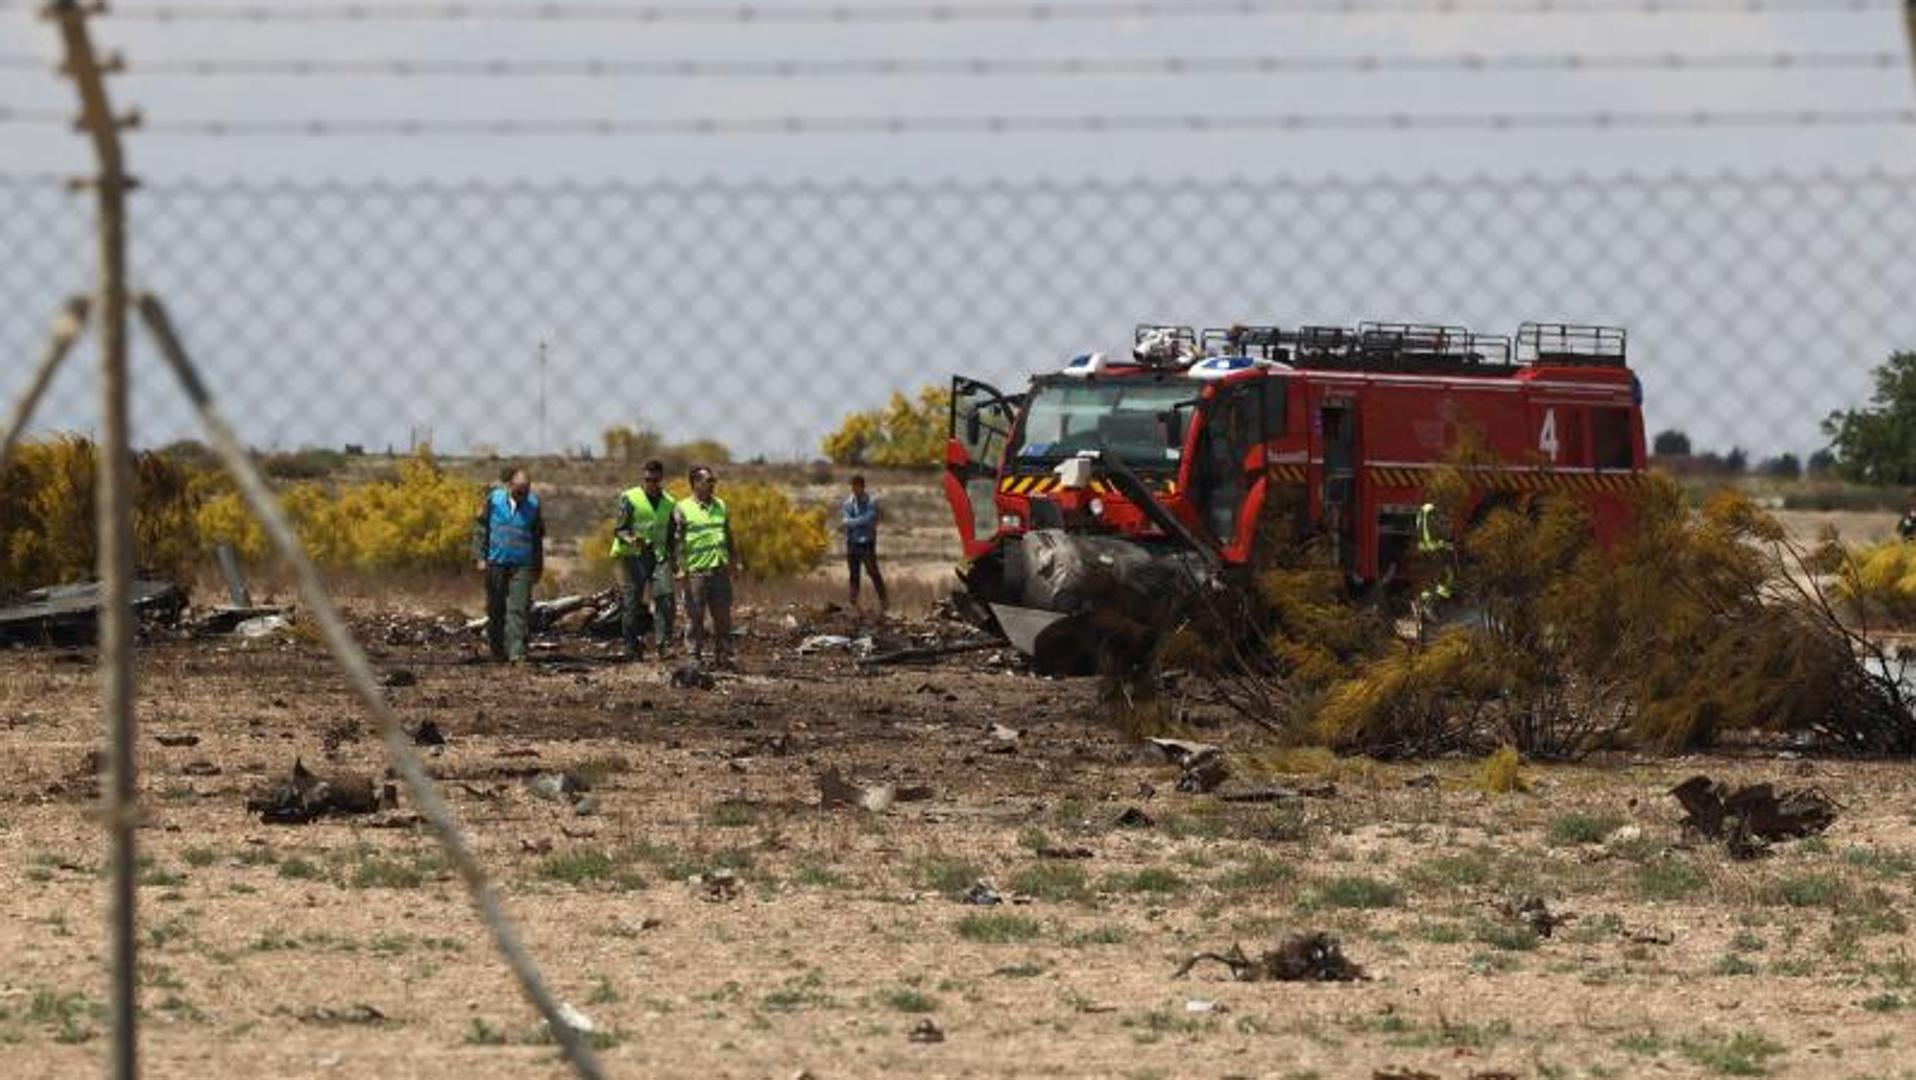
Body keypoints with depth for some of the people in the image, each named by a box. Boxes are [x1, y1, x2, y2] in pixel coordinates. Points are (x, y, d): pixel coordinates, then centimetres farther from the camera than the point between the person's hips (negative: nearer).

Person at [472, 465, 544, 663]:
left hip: (522, 566, 0)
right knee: (496, 610, 8)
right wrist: (480, 557, -4)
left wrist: (538, 567, 18)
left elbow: (538, 538, 15)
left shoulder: (533, 504, 4)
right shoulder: (494, 500, -1)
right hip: (496, 564, 0)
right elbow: (480, 528, 4)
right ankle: (498, 651, 20)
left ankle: (516, 652, -14)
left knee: (518, 610, -11)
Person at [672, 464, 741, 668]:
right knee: (695, 617, -2)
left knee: (723, 615, 5)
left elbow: (728, 536, 23)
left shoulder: (721, 506, 14)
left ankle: (723, 654, 13)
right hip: (696, 572, -5)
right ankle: (695, 656, 5)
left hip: (720, 570, 5)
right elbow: (677, 540, -5)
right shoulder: (682, 509, -2)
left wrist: (735, 561, 21)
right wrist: (680, 567, -12)